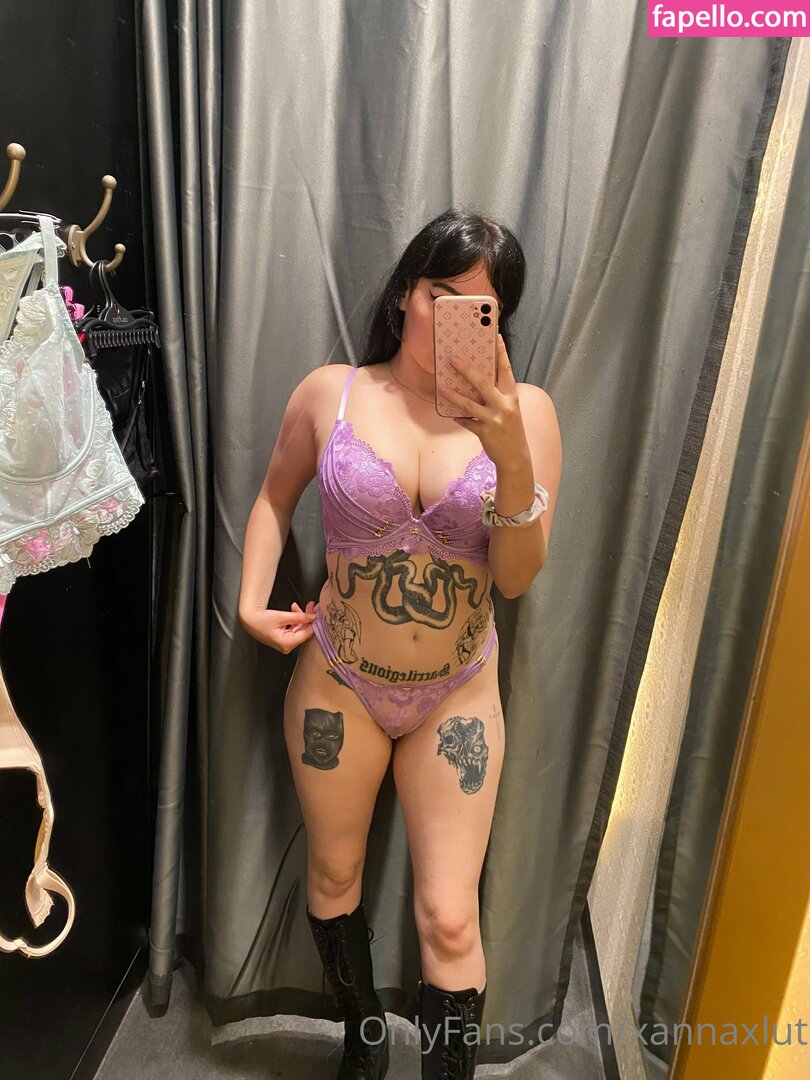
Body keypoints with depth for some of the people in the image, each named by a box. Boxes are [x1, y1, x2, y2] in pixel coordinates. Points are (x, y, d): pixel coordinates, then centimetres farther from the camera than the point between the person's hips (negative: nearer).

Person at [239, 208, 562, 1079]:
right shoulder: (329, 392, -8)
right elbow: (274, 499, 7)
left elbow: (516, 578, -14)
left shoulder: (525, 410, -11)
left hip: (459, 694, -1)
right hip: (337, 680, 2)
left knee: (448, 918, 6)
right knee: (333, 872, 21)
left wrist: (511, 454, -29)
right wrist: (251, 600, -5)